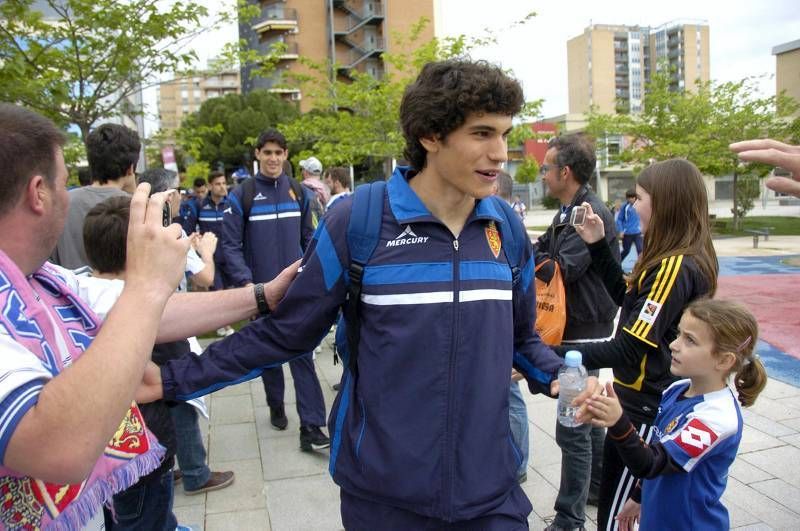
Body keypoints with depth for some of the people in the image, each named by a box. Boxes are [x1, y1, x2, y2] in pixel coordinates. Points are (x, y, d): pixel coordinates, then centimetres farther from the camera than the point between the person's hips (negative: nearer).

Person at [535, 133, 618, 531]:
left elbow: (560, 270, -25)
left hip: (584, 334, -10)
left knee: (572, 428, -3)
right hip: (575, 330, 10)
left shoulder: (592, 214, -19)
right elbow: (541, 251, 9)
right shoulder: (568, 212, 11)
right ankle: (597, 487, 40)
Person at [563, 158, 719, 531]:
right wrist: (598, 245, 7)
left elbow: (627, 350, -29)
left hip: (643, 408, -9)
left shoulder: (675, 268, -24)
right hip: (661, 401, 10)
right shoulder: (691, 260, 6)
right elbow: (626, 295, 16)